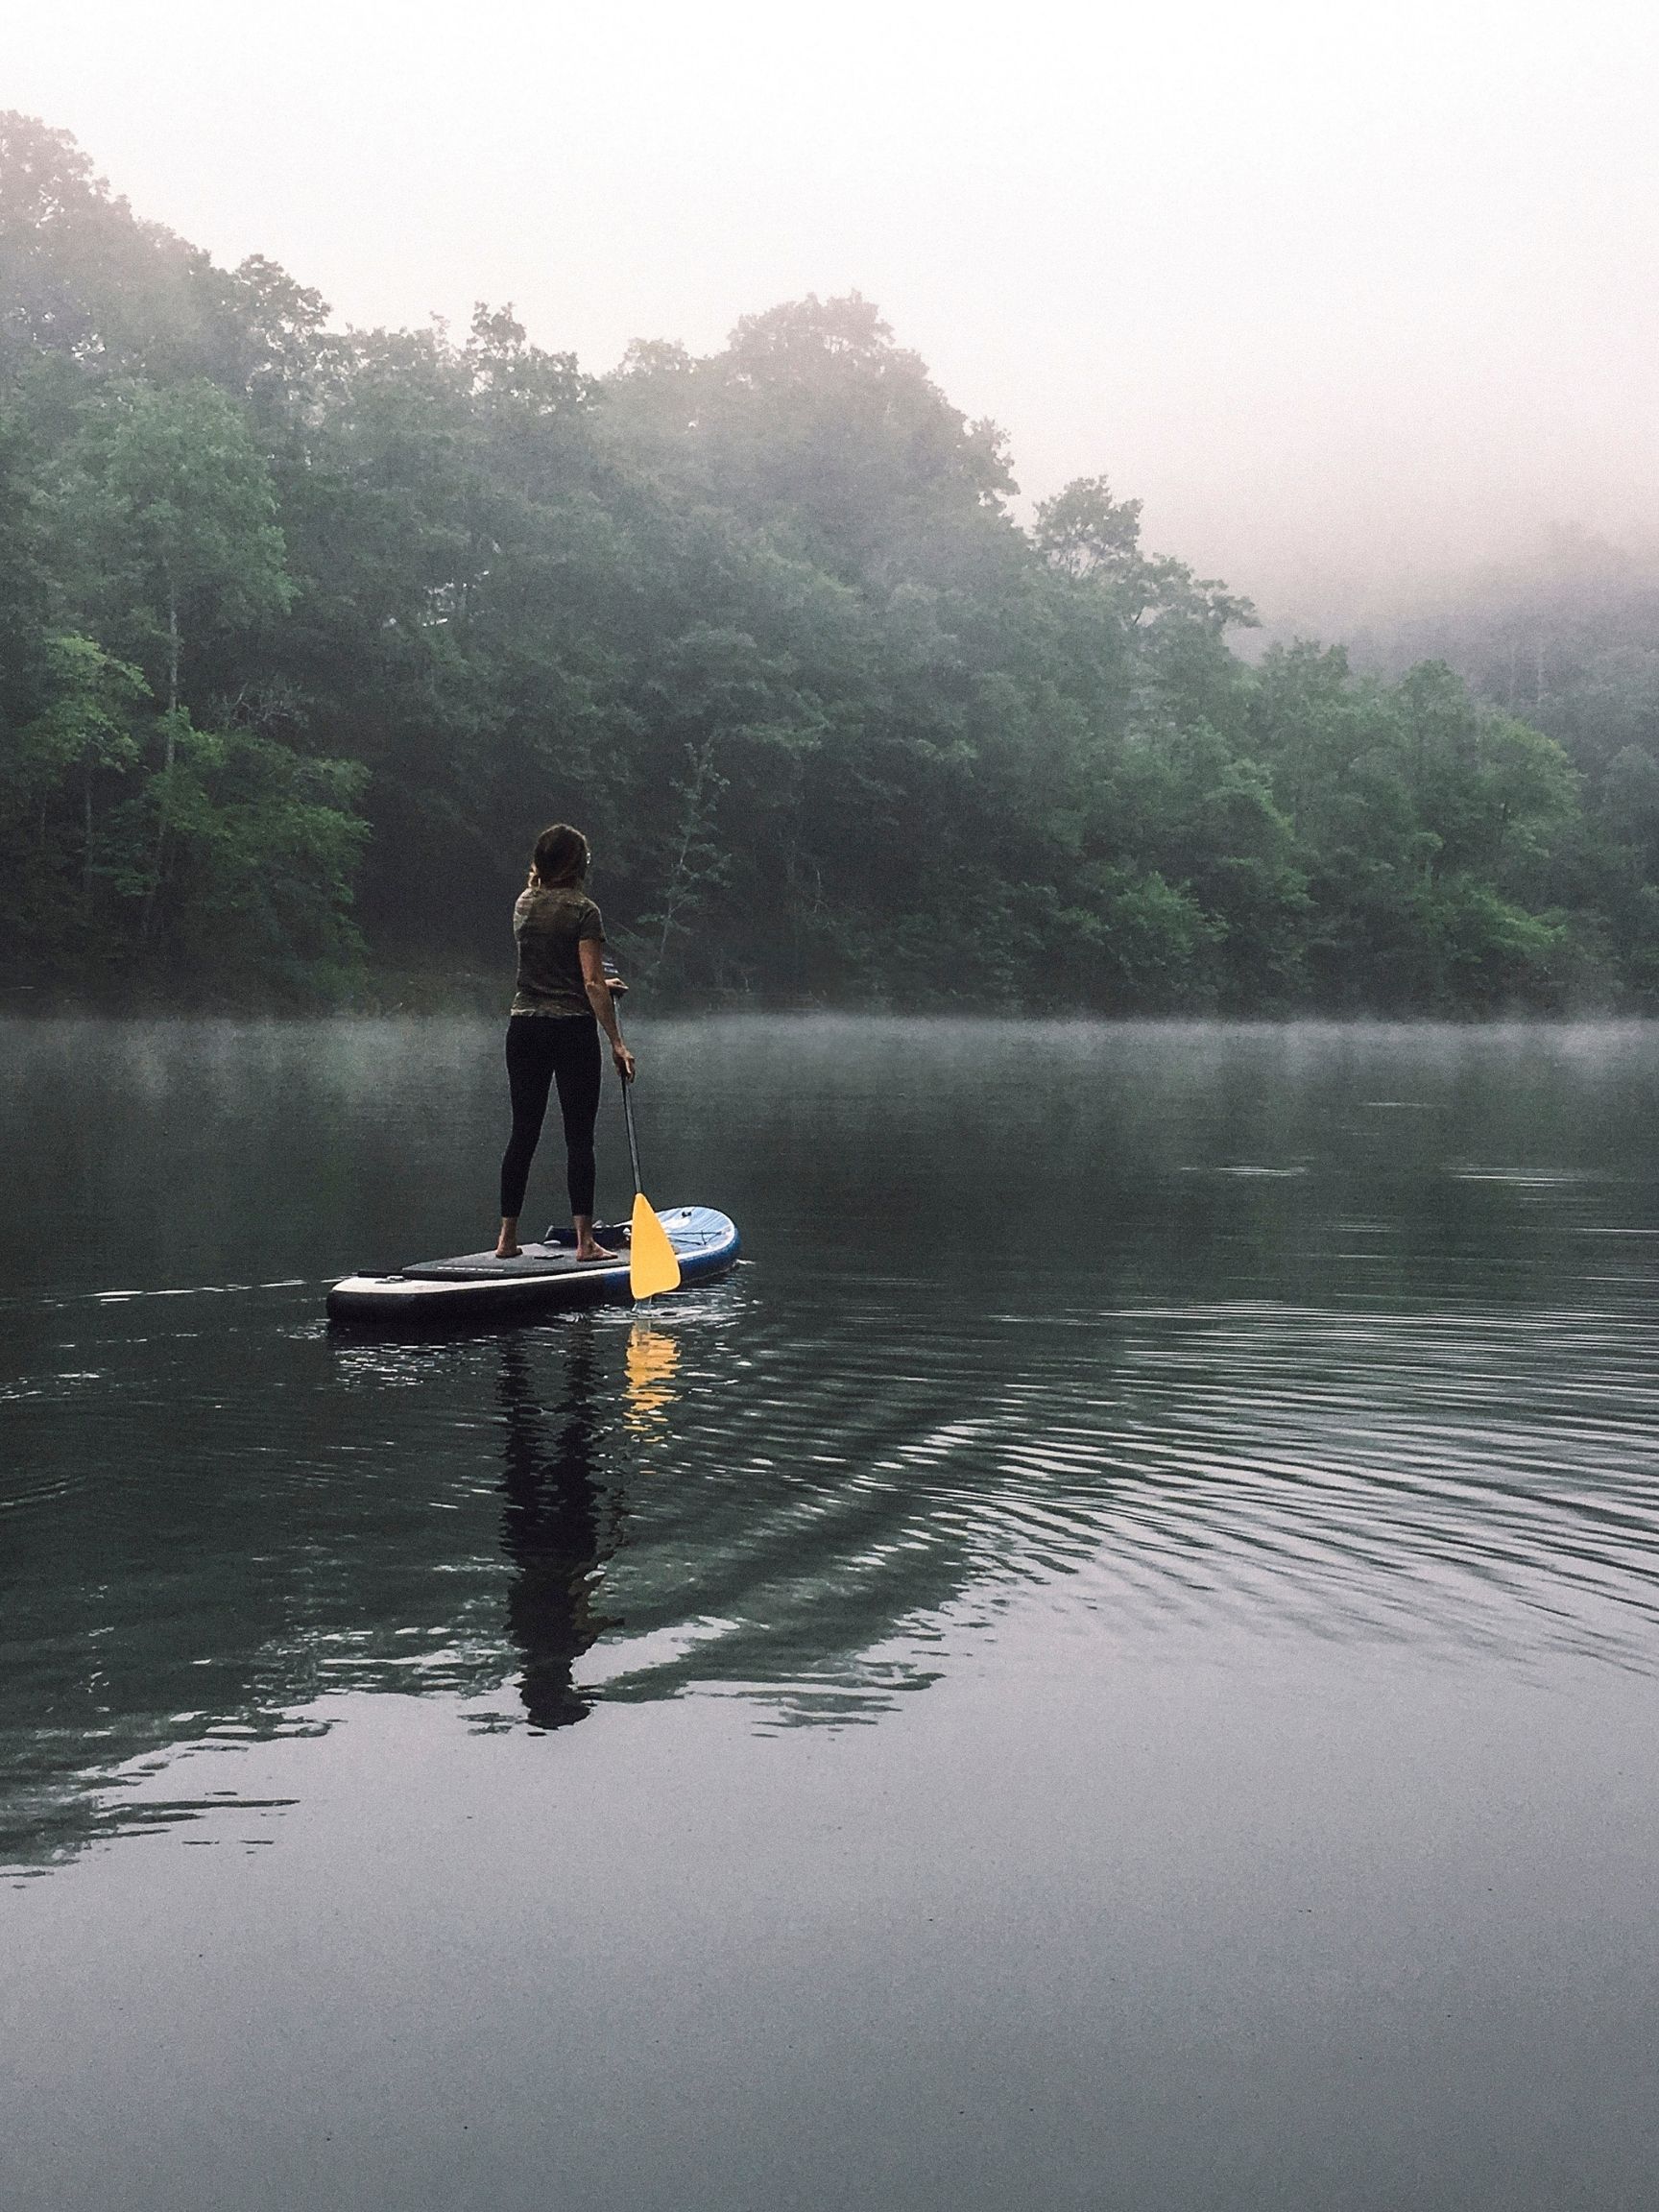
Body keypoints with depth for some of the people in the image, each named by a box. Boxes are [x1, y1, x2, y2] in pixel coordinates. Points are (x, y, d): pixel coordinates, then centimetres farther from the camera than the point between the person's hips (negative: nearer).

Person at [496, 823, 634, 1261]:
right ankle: (584, 1240, -3)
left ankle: (507, 1237, 11)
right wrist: (617, 1043, -14)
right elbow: (592, 983, -16)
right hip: (573, 1029, -5)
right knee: (579, 1137, -2)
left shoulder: (523, 904, 9)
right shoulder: (583, 911, -9)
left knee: (523, 1132, 10)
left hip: (524, 1028, 5)